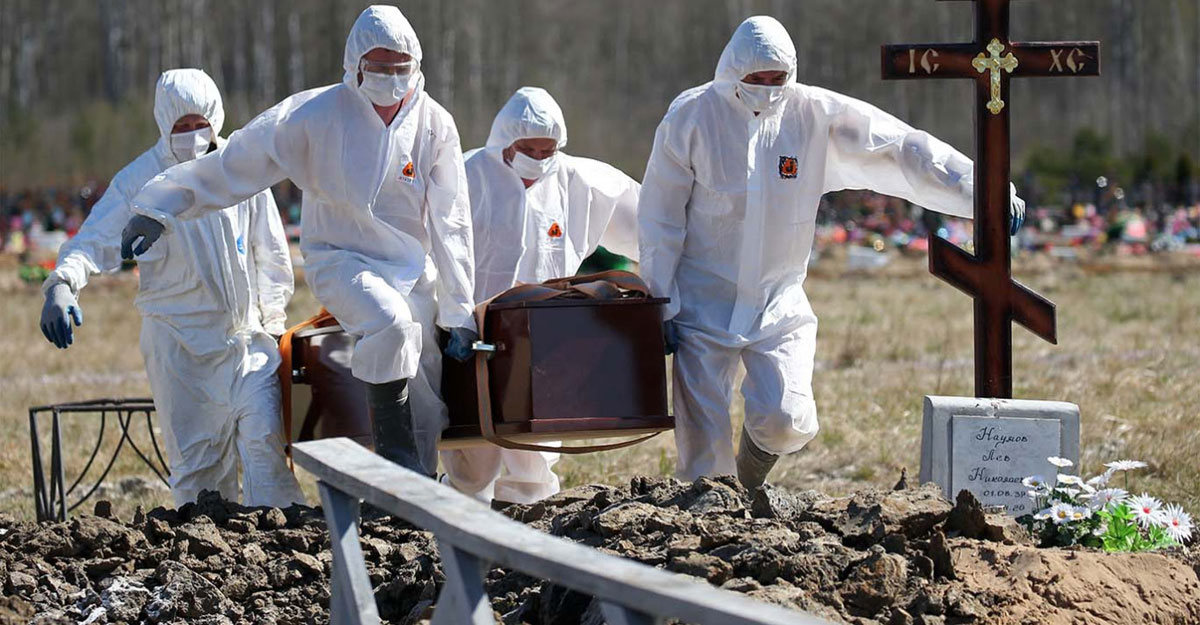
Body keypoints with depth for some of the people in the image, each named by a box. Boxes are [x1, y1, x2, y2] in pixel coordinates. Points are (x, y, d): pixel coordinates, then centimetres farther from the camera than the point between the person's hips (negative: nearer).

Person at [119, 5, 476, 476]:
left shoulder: (435, 126, -5)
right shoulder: (314, 115, -11)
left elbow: (450, 225, -1)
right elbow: (236, 165, -7)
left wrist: (459, 313, -1)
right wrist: (162, 210, -10)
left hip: (413, 270, 3)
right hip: (340, 259, -3)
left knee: (426, 410, 0)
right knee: (389, 322, -35)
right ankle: (395, 457, -23)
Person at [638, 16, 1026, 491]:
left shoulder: (818, 115, -5)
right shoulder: (691, 117, -8)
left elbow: (901, 150, -8)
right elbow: (661, 218, -2)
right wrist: (661, 305, -3)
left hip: (780, 304, 1)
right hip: (703, 304, -1)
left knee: (786, 423, -14)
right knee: (704, 438, -5)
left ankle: (750, 477, 20)